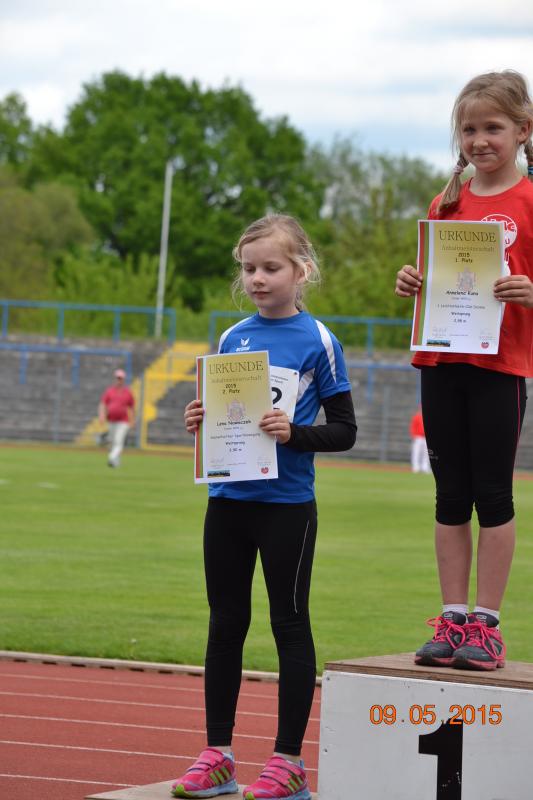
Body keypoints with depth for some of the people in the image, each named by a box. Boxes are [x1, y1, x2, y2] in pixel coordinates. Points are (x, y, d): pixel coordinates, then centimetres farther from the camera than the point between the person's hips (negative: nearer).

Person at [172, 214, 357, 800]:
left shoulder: (317, 341, -5)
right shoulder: (233, 338, 9)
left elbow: (344, 430, -4)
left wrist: (294, 433, -21)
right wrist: (199, 422, -3)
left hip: (286, 505, -5)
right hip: (228, 500, 5)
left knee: (289, 625, 1)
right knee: (225, 624, 10)